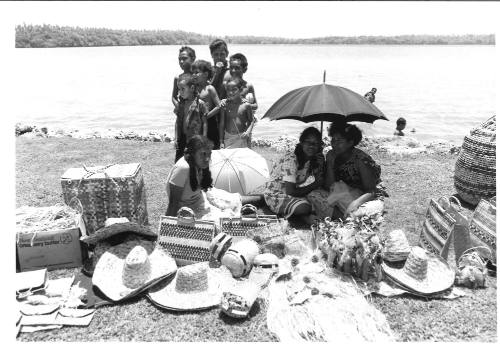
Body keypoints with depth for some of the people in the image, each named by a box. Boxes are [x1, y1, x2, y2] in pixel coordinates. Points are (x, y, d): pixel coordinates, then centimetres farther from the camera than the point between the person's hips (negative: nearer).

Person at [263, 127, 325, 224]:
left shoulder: (313, 159, -2)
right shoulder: (291, 160, -26)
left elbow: (320, 181, 1)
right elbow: (290, 191, -28)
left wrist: (321, 165, -15)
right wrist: (314, 185, -18)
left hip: (293, 192, 8)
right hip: (276, 196, -8)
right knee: (304, 208, -31)